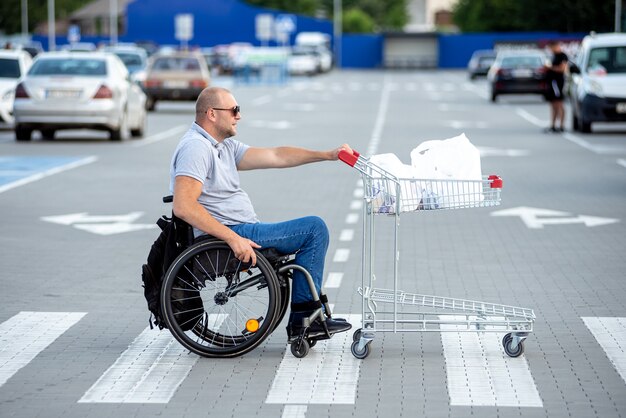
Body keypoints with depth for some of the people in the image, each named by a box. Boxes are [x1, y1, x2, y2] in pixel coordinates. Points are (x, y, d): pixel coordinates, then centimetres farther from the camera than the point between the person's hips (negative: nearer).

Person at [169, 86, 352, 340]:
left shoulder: (224, 146, 16)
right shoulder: (195, 147, -15)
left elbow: (276, 157, 14)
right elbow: (183, 206, -27)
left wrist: (327, 155, 7)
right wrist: (233, 239, -30)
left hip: (236, 233, 11)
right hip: (231, 234, -11)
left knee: (313, 231, 24)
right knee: (314, 228, -10)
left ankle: (303, 318, 20)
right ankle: (304, 317, -7)